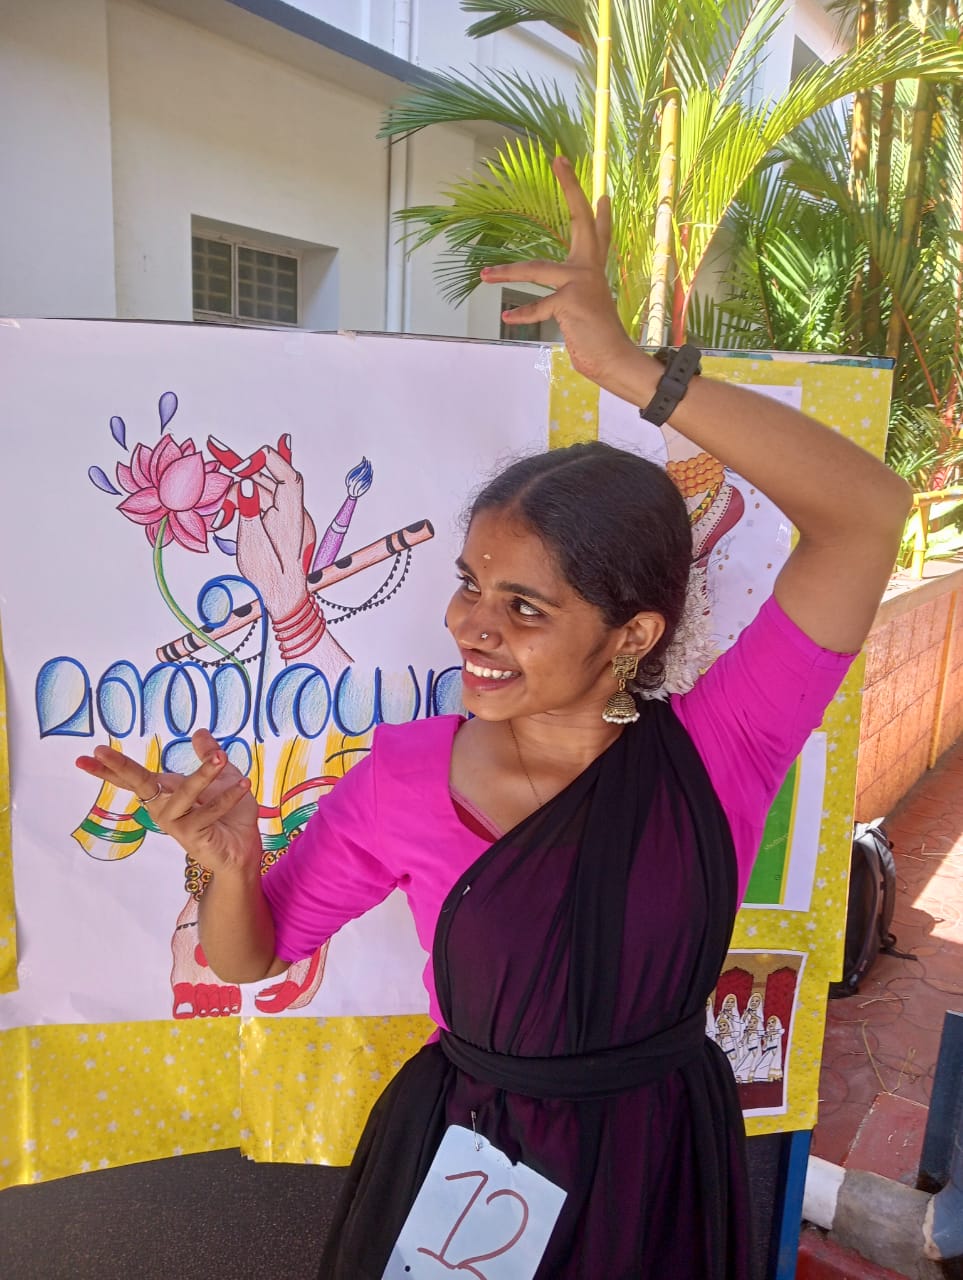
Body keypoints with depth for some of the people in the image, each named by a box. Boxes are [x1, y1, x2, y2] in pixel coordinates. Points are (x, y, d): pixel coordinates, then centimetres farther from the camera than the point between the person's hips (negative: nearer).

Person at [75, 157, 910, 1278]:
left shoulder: (712, 757, -21)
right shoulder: (405, 775, -17)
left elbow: (869, 512, -31)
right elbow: (250, 955, -4)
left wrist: (627, 367, -35)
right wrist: (229, 861, -28)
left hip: (655, 1179, 0)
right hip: (461, 1165, 1)